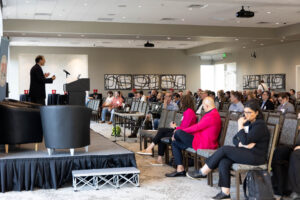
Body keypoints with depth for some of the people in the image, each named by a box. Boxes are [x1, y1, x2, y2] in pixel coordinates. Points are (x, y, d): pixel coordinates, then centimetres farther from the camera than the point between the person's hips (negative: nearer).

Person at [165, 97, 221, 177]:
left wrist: (179, 131, -7)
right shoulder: (213, 114, 18)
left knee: (178, 132, -21)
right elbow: (199, 127, 14)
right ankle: (180, 169, 1)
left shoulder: (212, 116, -18)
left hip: (204, 144, -11)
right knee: (175, 143, 8)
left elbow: (197, 127, -19)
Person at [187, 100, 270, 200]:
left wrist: (240, 126, -12)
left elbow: (245, 141, -20)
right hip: (246, 153, 8)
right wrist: (241, 144, -11)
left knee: (224, 149, -19)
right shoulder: (247, 122, 16)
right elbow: (235, 139, 11)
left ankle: (202, 172, -9)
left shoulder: (260, 125, -11)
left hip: (256, 156, -8)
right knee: (223, 161, -19)